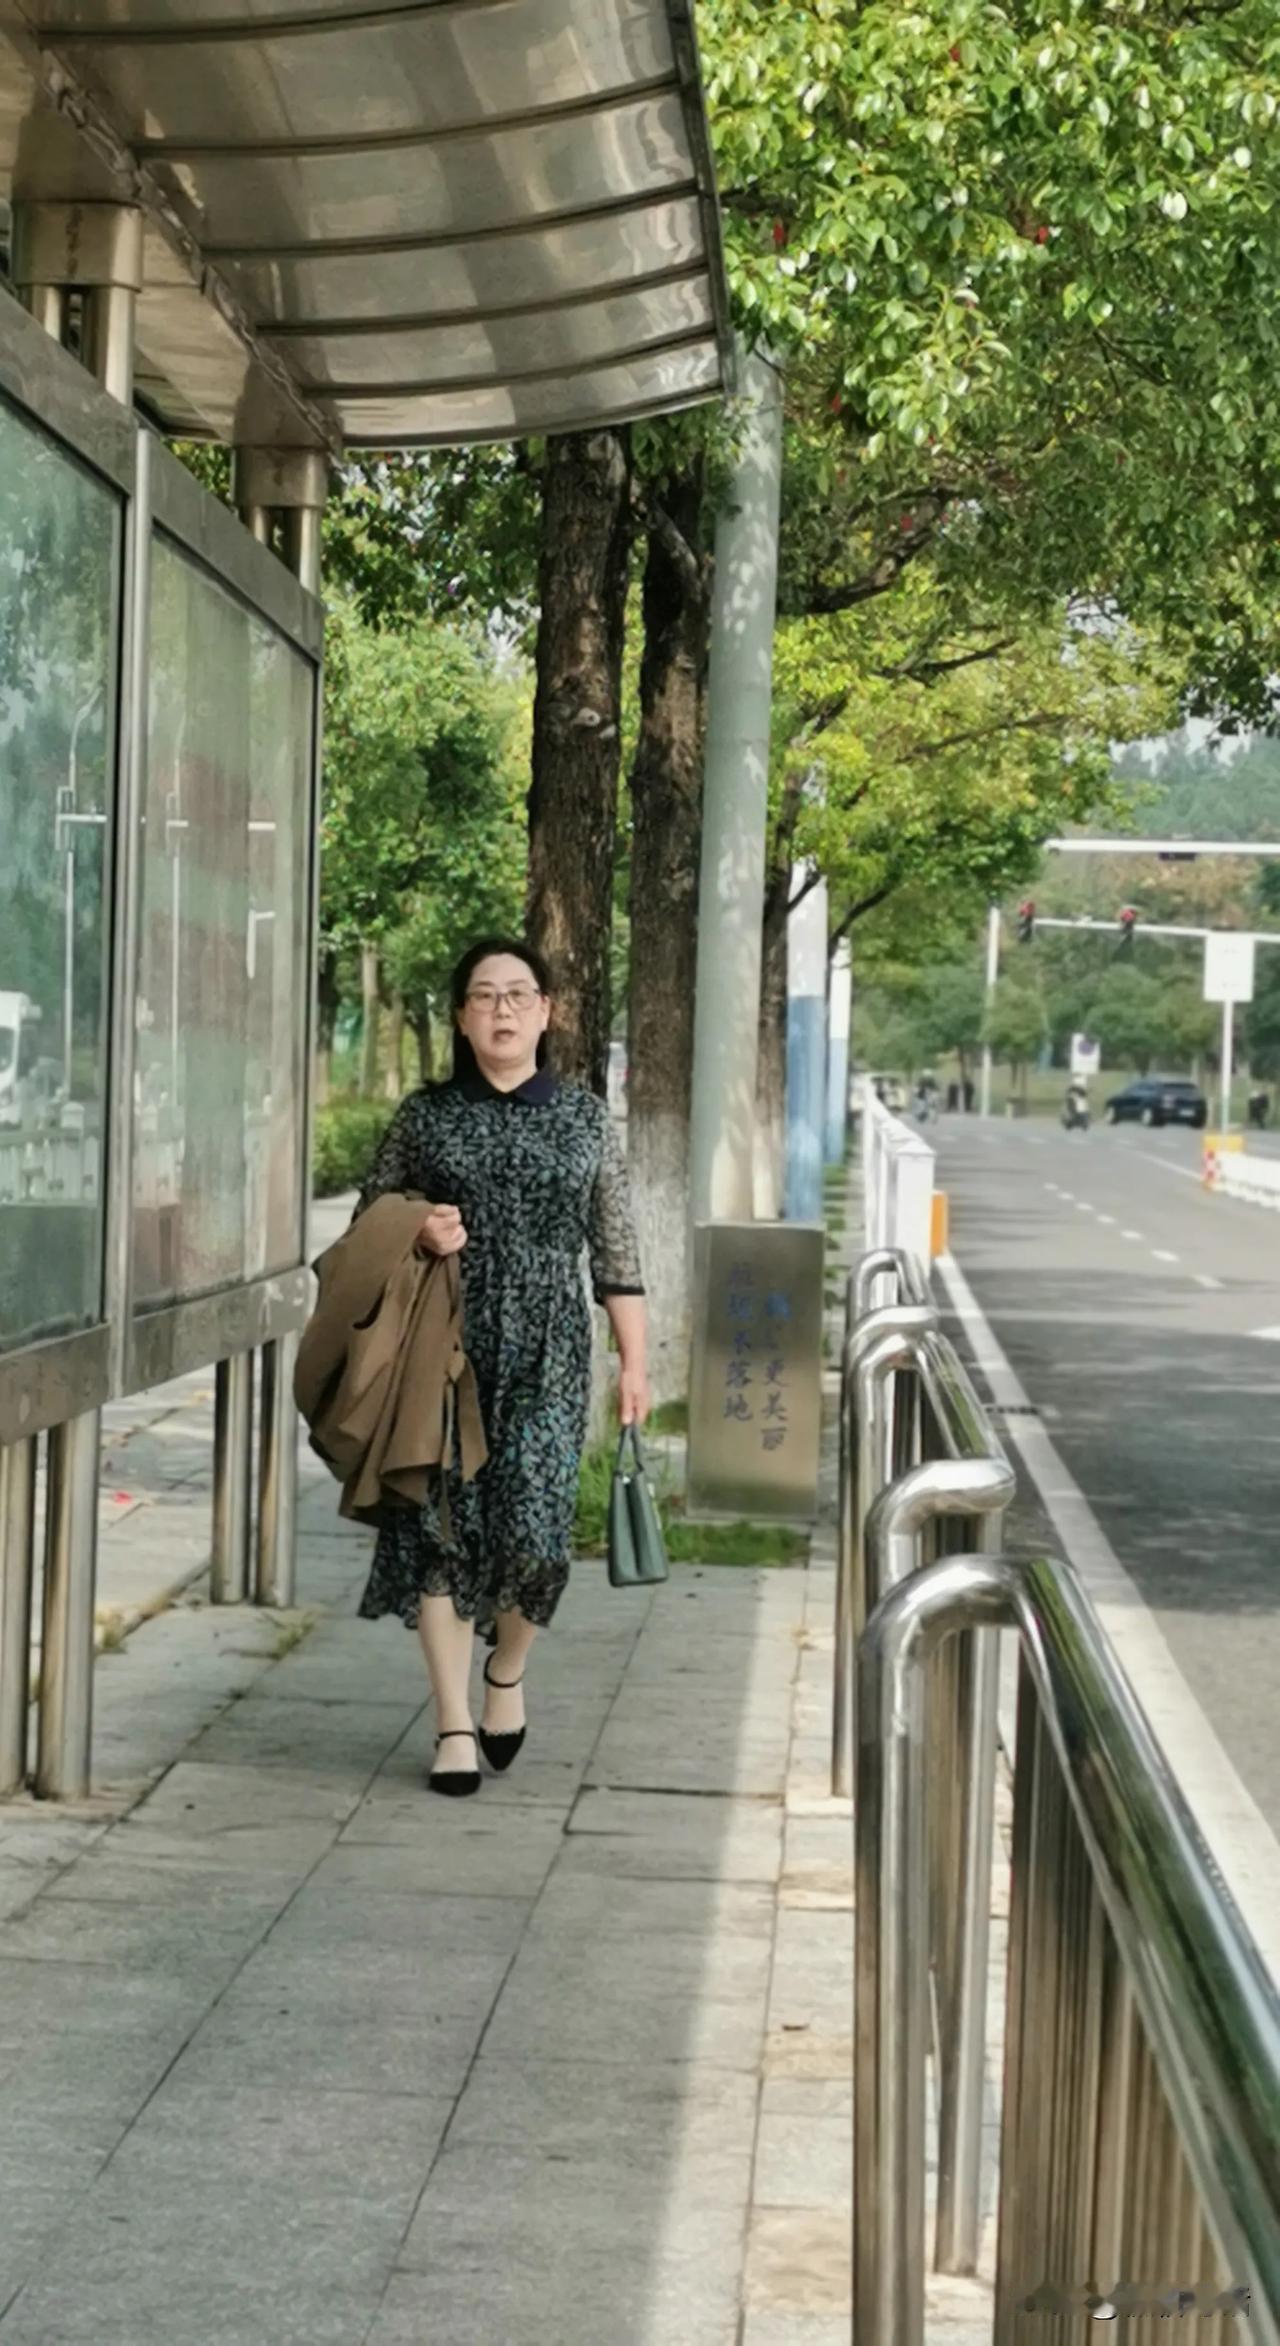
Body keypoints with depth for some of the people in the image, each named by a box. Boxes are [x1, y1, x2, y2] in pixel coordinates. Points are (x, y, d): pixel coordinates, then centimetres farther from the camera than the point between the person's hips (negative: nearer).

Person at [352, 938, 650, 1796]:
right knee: (442, 1526, -2)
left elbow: (616, 1250, 8)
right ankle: (455, 1725, 8)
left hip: (546, 1353, -1)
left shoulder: (586, 1117, 7)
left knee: (534, 1525, -11)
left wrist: (634, 1361, 3)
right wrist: (415, 1234, -8)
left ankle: (508, 1670, 20)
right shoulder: (424, 1115, 7)